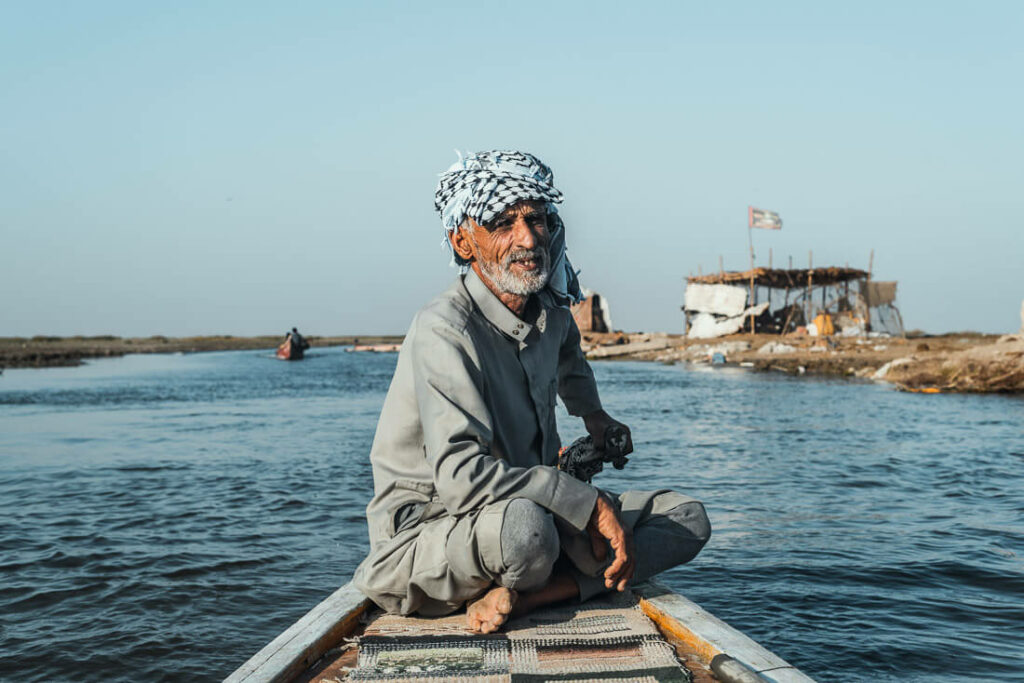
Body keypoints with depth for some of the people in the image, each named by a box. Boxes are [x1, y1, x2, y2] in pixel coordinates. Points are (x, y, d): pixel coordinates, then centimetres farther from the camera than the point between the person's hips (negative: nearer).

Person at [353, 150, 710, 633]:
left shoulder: (550, 313, 4)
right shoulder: (444, 329, -21)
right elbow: (462, 475, -33)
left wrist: (593, 415, 28)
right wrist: (591, 504, -31)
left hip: (532, 511, 8)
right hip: (422, 535, -8)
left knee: (687, 520, -3)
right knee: (523, 525, -41)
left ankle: (521, 596, -18)